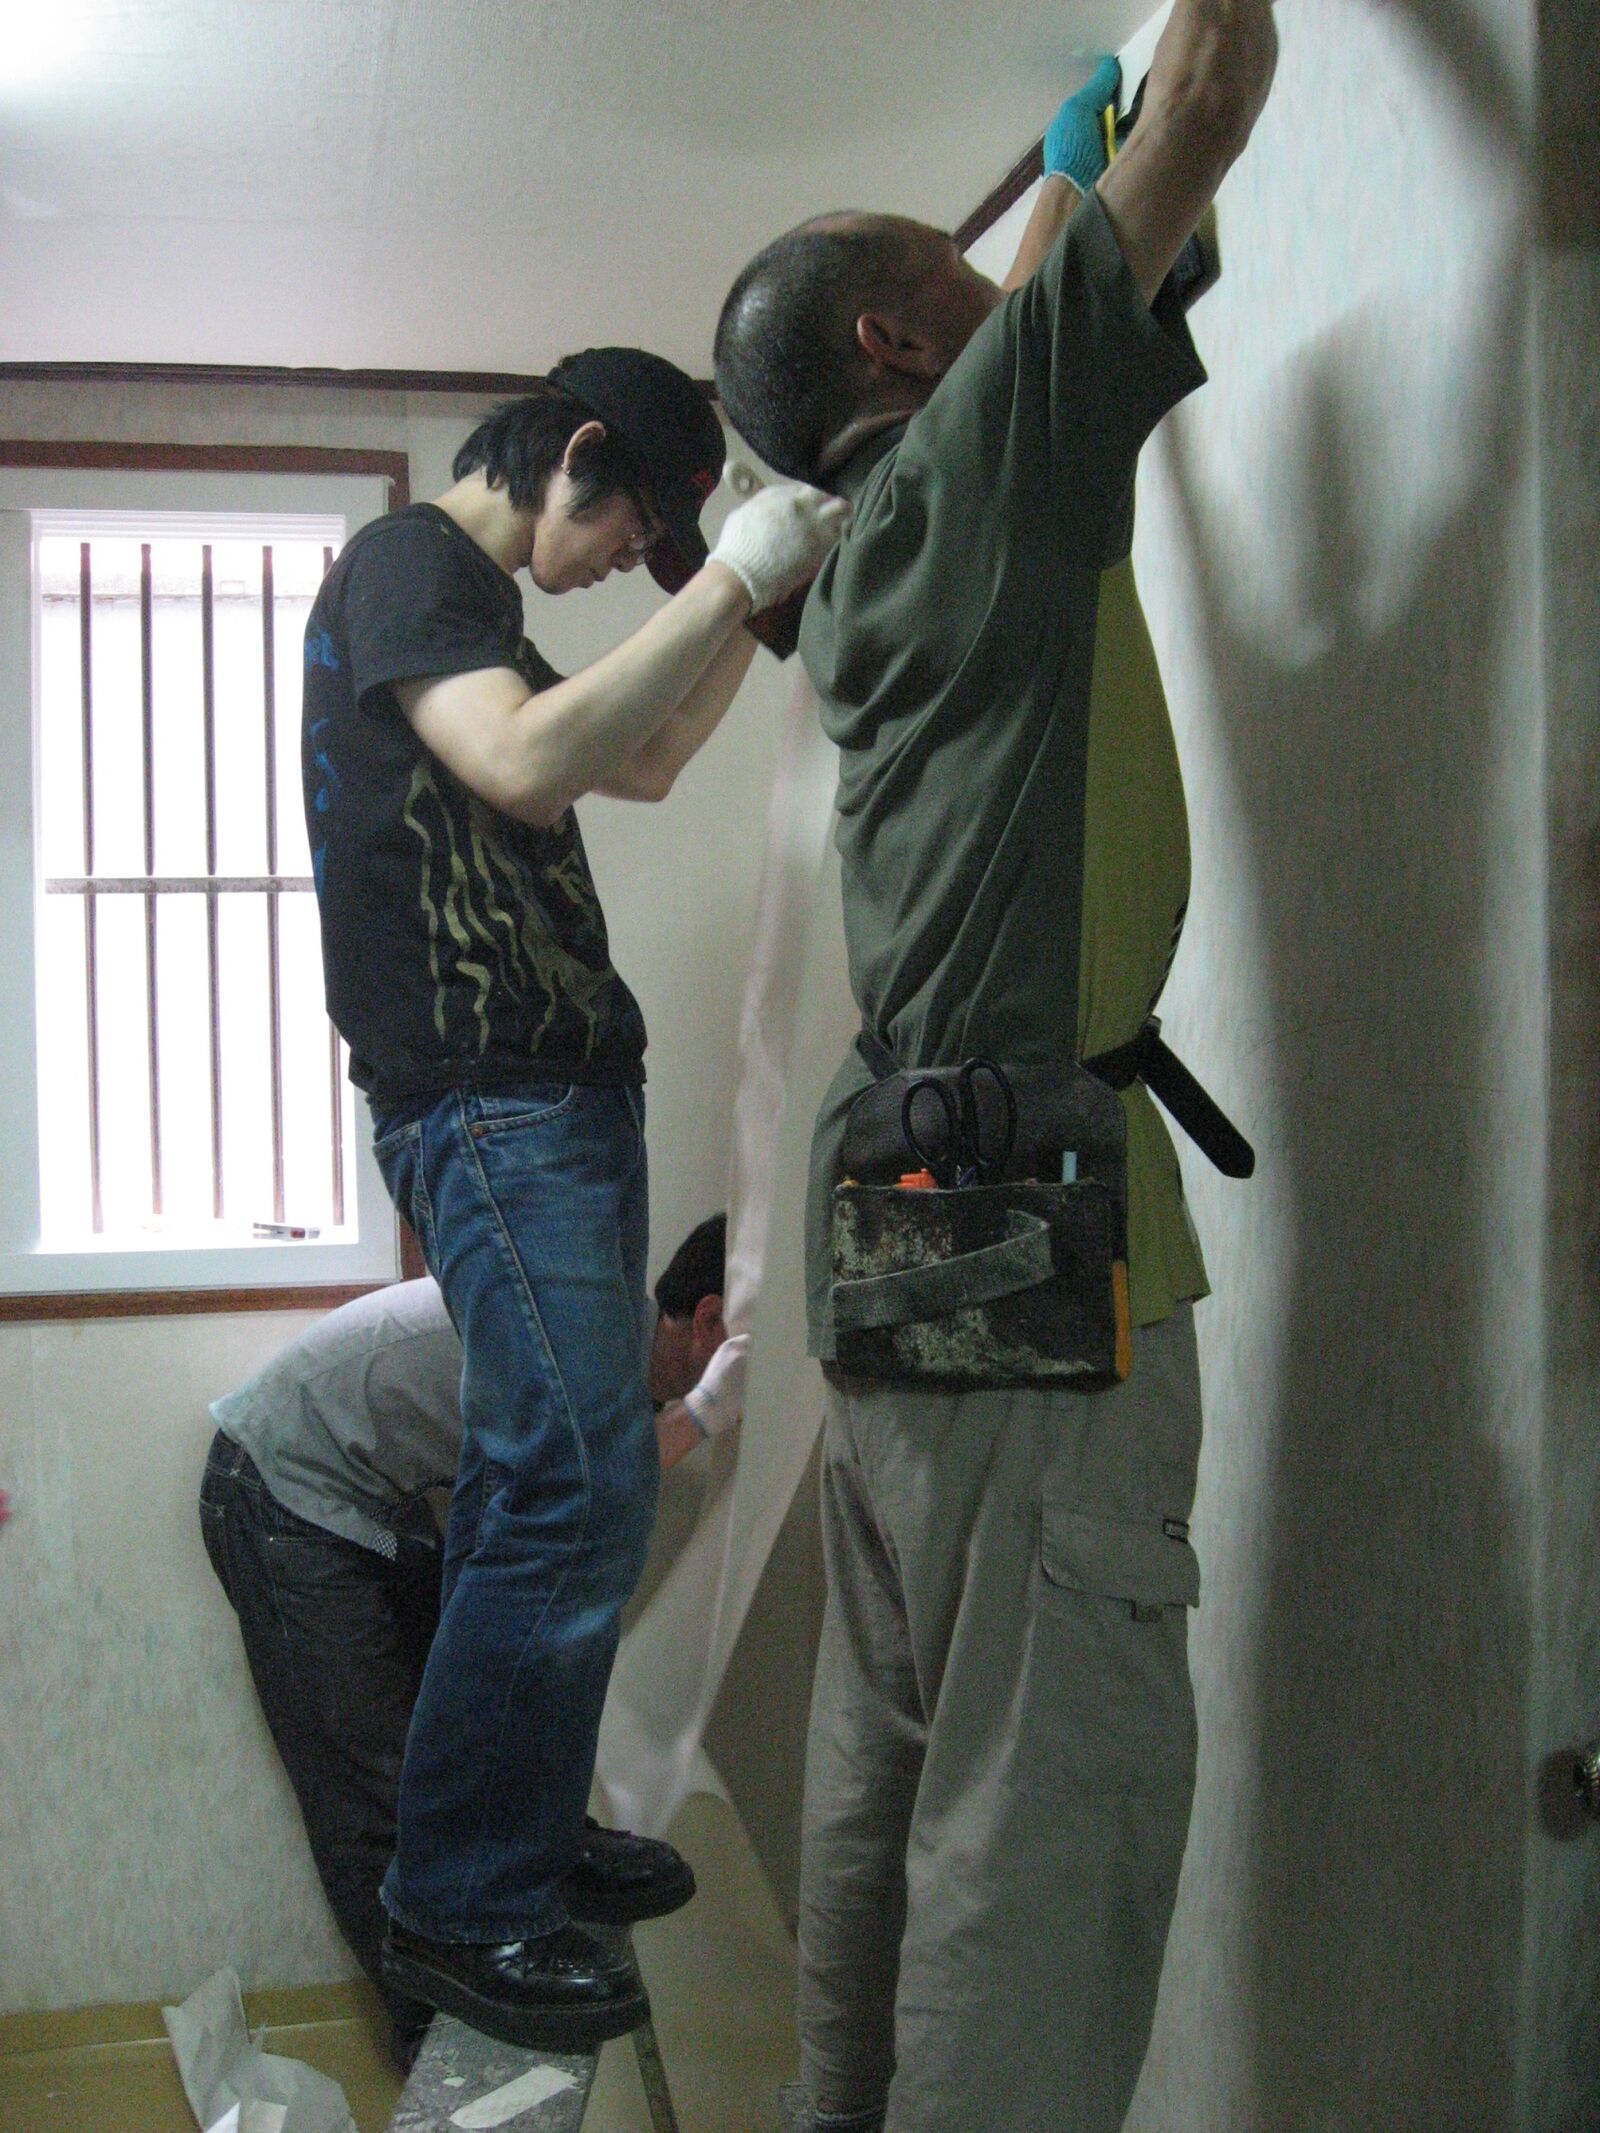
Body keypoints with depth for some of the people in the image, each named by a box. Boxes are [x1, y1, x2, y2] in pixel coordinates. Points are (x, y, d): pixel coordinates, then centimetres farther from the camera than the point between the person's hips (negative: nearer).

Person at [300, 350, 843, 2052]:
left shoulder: (467, 597, 24)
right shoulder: (404, 563, -6)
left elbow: (642, 764, 30)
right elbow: (525, 764, -24)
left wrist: (753, 599, 21)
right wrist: (726, 579, -20)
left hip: (558, 1094, 10)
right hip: (487, 1099, -10)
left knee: (541, 1480, 11)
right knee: (581, 1481, -13)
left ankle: (519, 1830, 22)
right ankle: (454, 1906, -4)